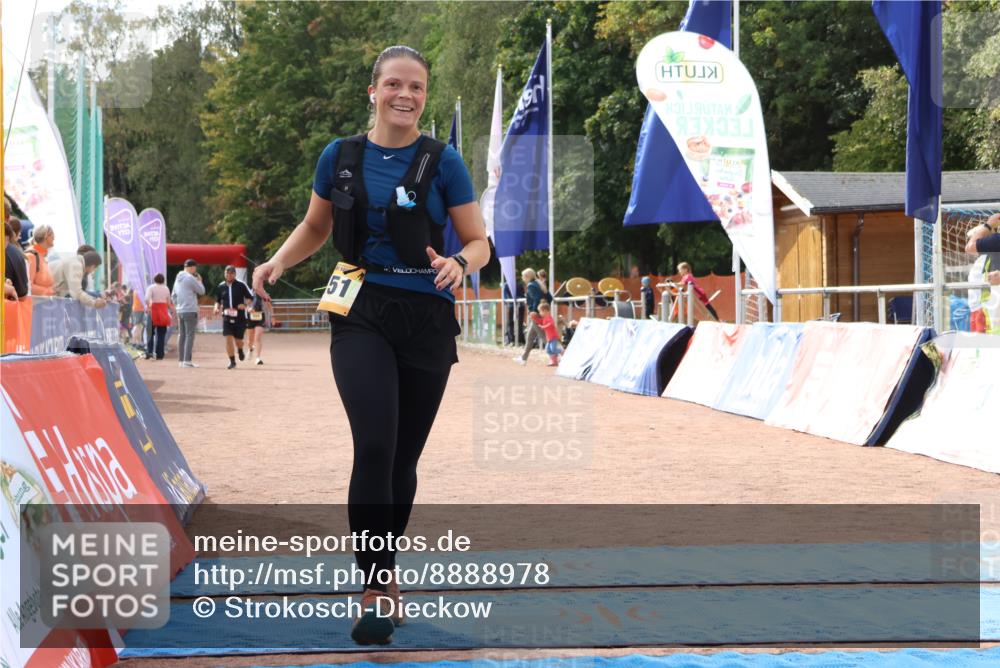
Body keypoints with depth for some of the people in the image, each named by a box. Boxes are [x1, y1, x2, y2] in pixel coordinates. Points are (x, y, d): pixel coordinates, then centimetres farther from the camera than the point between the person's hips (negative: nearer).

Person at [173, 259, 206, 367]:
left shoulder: (178, 278, 15)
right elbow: (201, 291, -6)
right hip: (190, 311, -8)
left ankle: (181, 360, 14)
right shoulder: (190, 278, -12)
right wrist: (200, 281, 10)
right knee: (189, 335, -6)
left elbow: (174, 295, 19)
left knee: (181, 335, 12)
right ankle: (187, 361, -10)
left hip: (180, 311, 8)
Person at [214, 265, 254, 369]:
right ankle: (232, 361, -2)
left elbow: (250, 297, 0)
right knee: (228, 338, -11)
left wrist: (245, 304, -19)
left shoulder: (241, 285, -5)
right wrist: (216, 308, -4)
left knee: (238, 340, 5)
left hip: (240, 317, -2)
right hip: (227, 317, 2)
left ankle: (240, 350, 41)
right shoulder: (221, 286, 4)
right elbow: (218, 300, 16)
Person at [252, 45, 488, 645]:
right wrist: (279, 262, -1)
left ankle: (386, 571, 29)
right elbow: (315, 228, 17)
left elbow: (479, 242, 0)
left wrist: (459, 264, -22)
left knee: (404, 457, 9)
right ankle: (374, 590, -13)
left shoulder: (442, 162, -3)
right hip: (362, 317, 0)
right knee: (374, 445, -18)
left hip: (426, 320, 0)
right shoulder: (340, 157, 3)